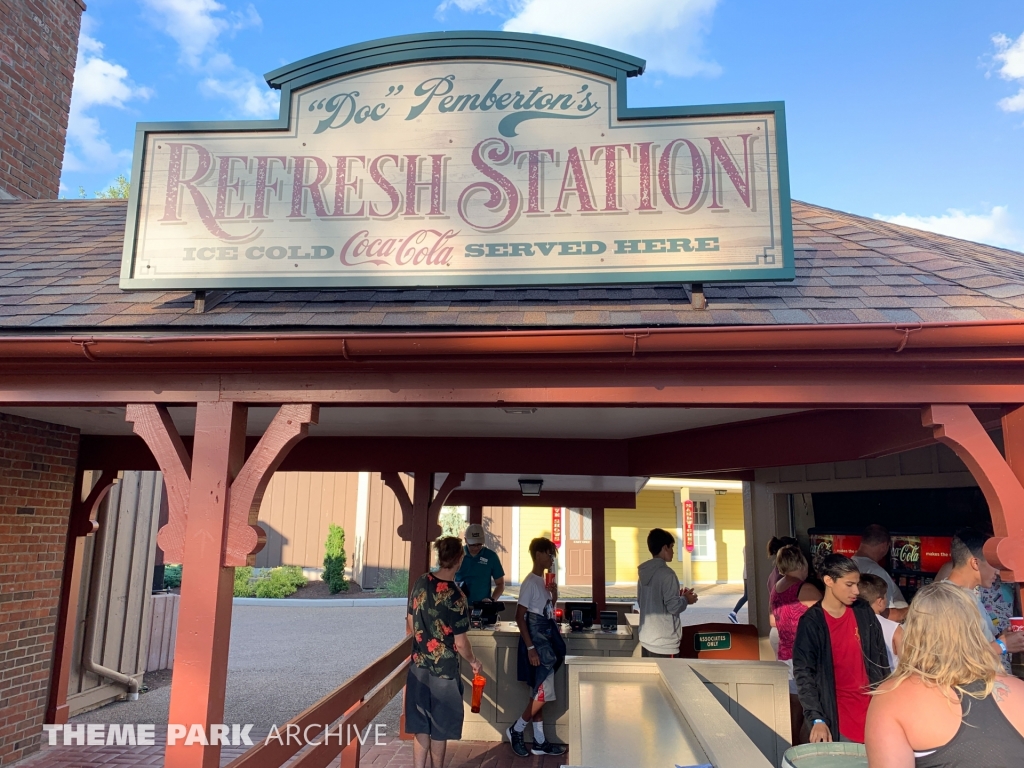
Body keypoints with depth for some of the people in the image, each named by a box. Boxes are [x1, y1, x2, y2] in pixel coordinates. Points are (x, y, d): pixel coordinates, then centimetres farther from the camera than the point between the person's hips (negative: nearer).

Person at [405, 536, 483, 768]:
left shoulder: (421, 583, -4)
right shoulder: (456, 596, -21)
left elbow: (410, 624, 7)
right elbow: (460, 643, -16)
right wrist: (473, 661, 3)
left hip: (419, 666, 5)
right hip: (444, 670, -5)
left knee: (420, 726, 15)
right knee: (439, 729, 12)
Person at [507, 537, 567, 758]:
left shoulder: (545, 581, 11)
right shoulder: (530, 582, -16)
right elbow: (520, 616, -19)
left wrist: (554, 595, 1)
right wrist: (530, 648, -21)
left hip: (547, 641, 9)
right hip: (536, 643, -9)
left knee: (539, 694, 13)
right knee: (543, 694, -6)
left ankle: (539, 742, 21)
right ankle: (516, 730, 12)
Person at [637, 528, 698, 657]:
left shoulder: (644, 572, 8)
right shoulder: (667, 574, -16)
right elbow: (673, 606, -20)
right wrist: (685, 599, 1)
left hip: (646, 639, 8)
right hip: (664, 642, -8)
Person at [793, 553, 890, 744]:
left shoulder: (864, 613, 2)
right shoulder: (811, 623, -11)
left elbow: (881, 660, 11)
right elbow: (804, 674, -11)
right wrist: (816, 719, -18)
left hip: (871, 708, 4)